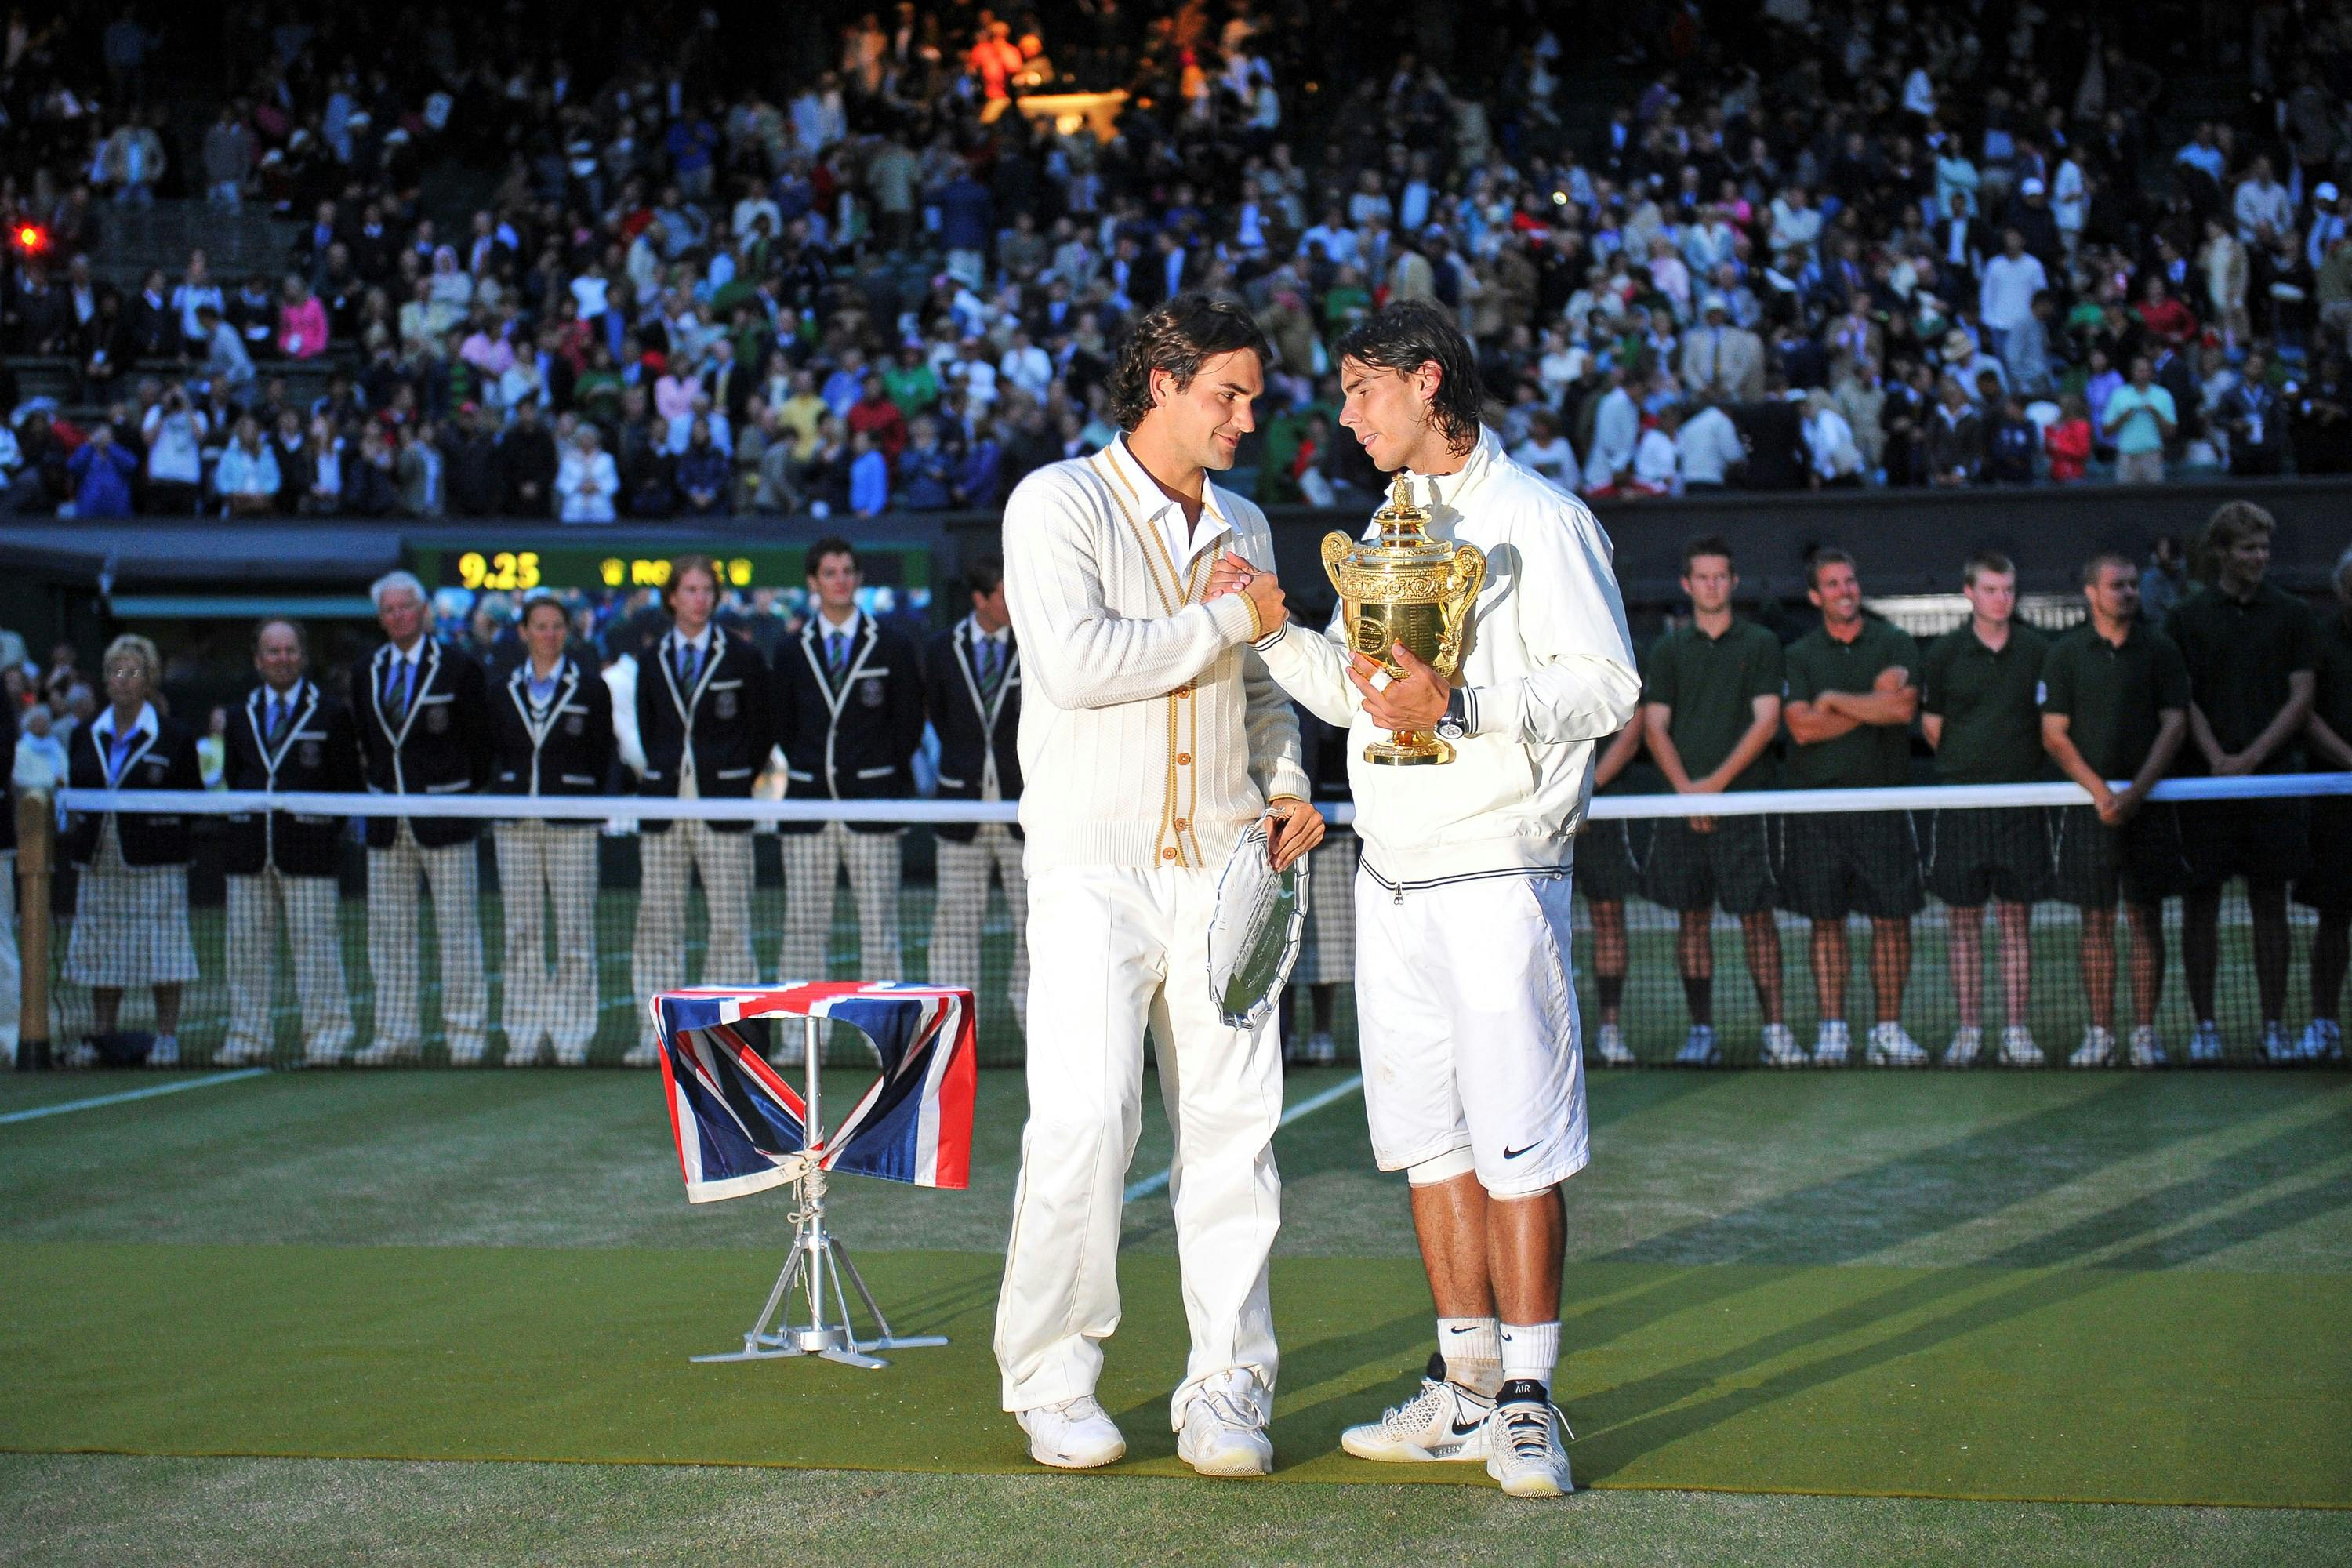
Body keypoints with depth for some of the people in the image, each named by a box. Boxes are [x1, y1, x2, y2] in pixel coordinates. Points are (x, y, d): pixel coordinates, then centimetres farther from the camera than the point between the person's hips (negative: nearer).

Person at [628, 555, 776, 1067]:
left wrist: (737, 777, 5)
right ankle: (656, 1036, 7)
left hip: (723, 806, -3)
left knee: (729, 923, -1)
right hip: (664, 804, 3)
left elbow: (764, 728, 6)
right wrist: (657, 775, 10)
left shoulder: (742, 657, 2)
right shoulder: (652, 660, 10)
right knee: (657, 919, 3)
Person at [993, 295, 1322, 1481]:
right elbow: (1075, 661, -16)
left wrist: (1286, 786, 10)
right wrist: (1229, 619, -10)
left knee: (1233, 1125, 0)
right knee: (1085, 1120, -11)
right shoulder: (1057, 503, -1)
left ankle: (1226, 1389, 7)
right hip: (1093, 865, -5)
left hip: (1219, 866, 5)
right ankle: (1051, 1382, 3)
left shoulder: (1244, 526, 18)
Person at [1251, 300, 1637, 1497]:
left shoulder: (1538, 519, -6)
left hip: (1497, 876, -7)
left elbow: (1606, 684, -13)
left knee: (1517, 1146, -5)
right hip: (1392, 880, 8)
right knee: (1427, 1137, 9)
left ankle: (1526, 1400, 2)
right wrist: (1273, 628, 5)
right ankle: (1466, 1386, 18)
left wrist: (1457, 704, -22)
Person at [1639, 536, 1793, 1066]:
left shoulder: (1760, 644, 5)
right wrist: (1686, 788, -8)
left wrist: (1717, 781, -11)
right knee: (1692, 917, 4)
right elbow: (1655, 726, 6)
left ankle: (1775, 1029, -3)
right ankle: (1702, 1032, 8)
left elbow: (1765, 721, -3)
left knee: (1756, 915, -5)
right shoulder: (1668, 650, 11)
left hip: (1744, 799, -2)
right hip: (1683, 802, 2)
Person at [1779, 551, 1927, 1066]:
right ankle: (1832, 1029, 8)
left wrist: (1834, 700, -5)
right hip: (1816, 804, 0)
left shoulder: (1895, 645, 7)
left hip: (1882, 797, 0)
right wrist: (1871, 705, -6)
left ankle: (1889, 1029, 7)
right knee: (1826, 921, 3)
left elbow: (1904, 708, -10)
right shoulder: (1799, 655, 8)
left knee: (1892, 917, -1)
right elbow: (1802, 727, -5)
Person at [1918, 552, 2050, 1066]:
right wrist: (1971, 763, 7)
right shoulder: (1944, 652, 2)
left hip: (2020, 799, 0)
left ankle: (2016, 1029, 7)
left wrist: (2022, 766, 6)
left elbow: (2053, 725, 11)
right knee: (1962, 918, 4)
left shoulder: (2036, 649, 4)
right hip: (1959, 802, 0)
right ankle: (1968, 1029, 10)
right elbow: (1931, 726, 9)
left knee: (2017, 918, 3)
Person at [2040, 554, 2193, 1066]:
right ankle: (2099, 1033, 7)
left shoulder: (2160, 650, 5)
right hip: (2089, 805, 0)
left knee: (2147, 918, 2)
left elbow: (2175, 726, 0)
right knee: (2096, 919, 2)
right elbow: (2054, 735, 1)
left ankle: (2144, 1032, 6)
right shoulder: (2065, 654, 4)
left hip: (2149, 802, 0)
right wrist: (2100, 792, -10)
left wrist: (2135, 792, -11)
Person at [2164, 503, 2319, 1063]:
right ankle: (2204, 1025, 8)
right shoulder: (2186, 618, 5)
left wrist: (2251, 757, -10)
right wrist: (2217, 759, -13)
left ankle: (2274, 1026, 9)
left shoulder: (2292, 615, 6)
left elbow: (2301, 697, 1)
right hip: (2203, 780, 0)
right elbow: (2182, 701, 1)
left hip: (2272, 778, 1)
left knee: (2270, 903, 3)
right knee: (2200, 903, 1)